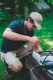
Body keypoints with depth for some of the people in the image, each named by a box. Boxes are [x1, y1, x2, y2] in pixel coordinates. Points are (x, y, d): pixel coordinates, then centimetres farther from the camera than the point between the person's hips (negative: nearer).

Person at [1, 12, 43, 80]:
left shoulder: (30, 30, -8)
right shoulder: (16, 24, -28)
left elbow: (29, 48, -9)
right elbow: (6, 34, -51)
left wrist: (37, 48, -35)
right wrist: (28, 38, -56)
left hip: (19, 49, 7)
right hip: (7, 51, -7)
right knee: (19, 66, -28)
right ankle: (9, 66, 4)